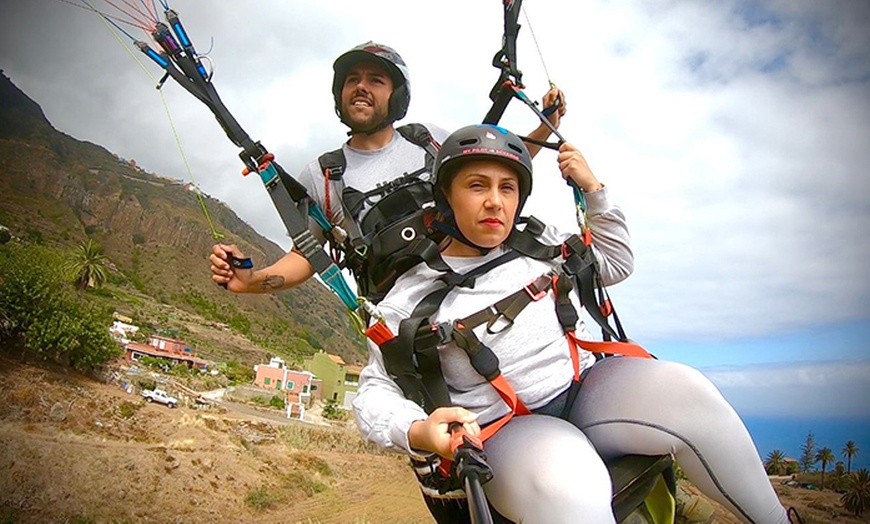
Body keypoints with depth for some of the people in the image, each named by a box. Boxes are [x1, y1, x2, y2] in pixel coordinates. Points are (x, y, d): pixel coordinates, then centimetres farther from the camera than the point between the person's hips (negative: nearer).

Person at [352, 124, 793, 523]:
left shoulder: (541, 245, 13)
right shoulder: (411, 296, 0)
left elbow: (616, 263, 26)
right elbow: (376, 390, -2)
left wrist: (593, 188, 14)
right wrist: (417, 433, -24)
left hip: (590, 390, 5)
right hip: (506, 428, -4)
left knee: (683, 390, -22)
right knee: (566, 486, -36)